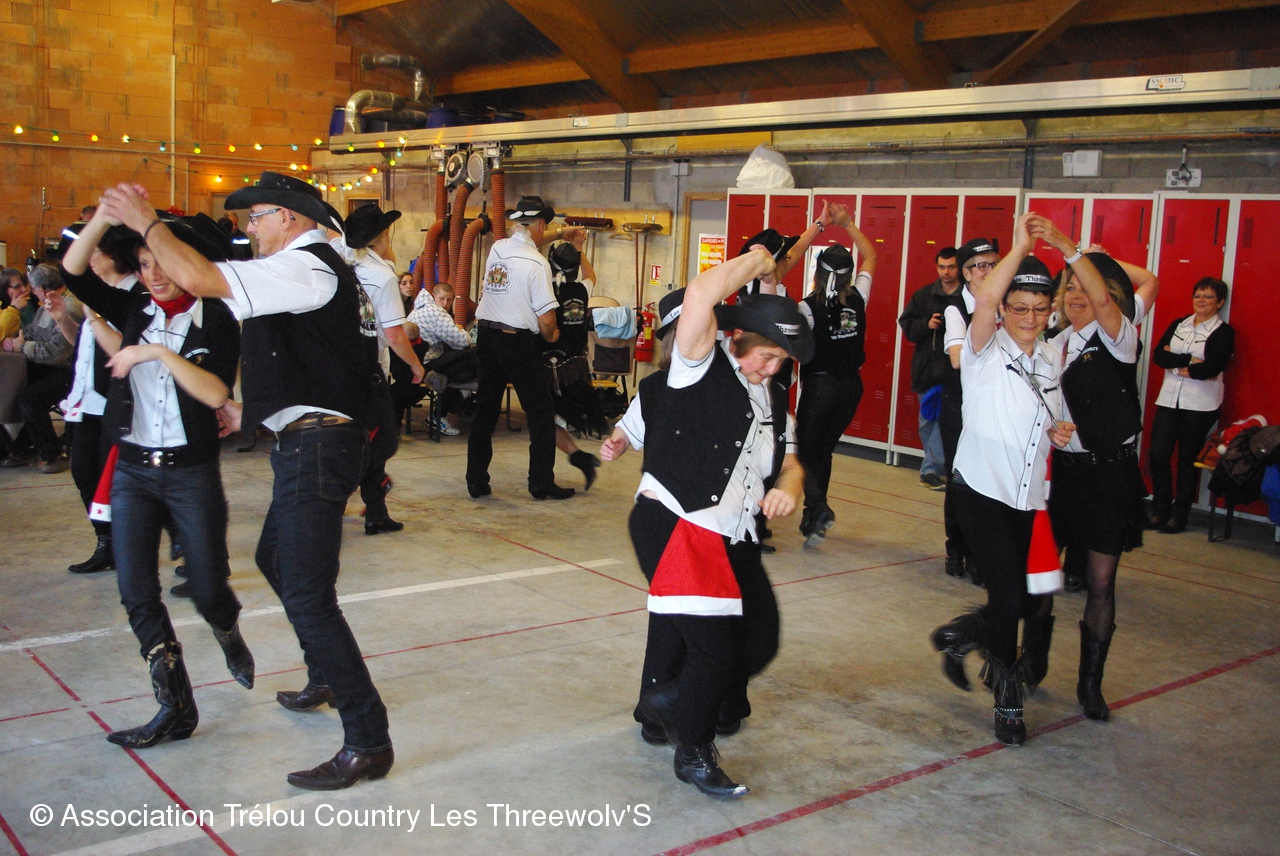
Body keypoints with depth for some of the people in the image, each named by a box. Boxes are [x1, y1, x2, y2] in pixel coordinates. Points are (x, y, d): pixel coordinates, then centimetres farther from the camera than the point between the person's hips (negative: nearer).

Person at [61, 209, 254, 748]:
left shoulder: (217, 322, -5)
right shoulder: (134, 310, 6)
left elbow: (216, 394, -18)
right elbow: (73, 270, -5)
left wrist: (160, 353, -22)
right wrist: (105, 215, -17)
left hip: (192, 472, -3)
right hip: (133, 470, 3)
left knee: (207, 589, 4)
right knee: (136, 593, -2)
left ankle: (229, 637, 40)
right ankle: (176, 707, 7)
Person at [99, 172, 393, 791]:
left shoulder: (303, 267, -14)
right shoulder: (322, 269, 18)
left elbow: (197, 277, -24)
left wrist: (146, 222, -8)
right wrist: (253, 413, 24)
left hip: (314, 448, -11)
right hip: (309, 443, 11)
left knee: (308, 596, -11)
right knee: (276, 560, 27)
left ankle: (367, 742, -6)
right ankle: (327, 679, 44)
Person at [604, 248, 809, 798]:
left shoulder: (773, 402, 16)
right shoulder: (701, 370, -8)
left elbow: (789, 464, 21)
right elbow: (701, 295, -24)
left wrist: (789, 488, -3)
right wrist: (755, 260, -9)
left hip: (732, 540, 8)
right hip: (673, 527, -8)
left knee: (759, 642, 7)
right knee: (713, 644, -11)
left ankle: (669, 701, 30)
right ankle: (693, 753, 14)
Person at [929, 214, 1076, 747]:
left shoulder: (1051, 362, 11)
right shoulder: (986, 352, -8)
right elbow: (983, 299, -29)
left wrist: (1060, 434, 3)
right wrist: (1019, 249, -24)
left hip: (1029, 498, 7)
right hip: (981, 493, -7)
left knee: (1034, 601, 7)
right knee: (1009, 594, -9)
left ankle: (956, 637, 33)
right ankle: (1007, 703, 13)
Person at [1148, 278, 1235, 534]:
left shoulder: (1223, 332, -1)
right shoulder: (1178, 325, 12)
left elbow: (1211, 368, -15)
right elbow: (1158, 355, -2)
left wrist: (1175, 364, -7)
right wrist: (1189, 361, -14)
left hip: (1200, 405, -4)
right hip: (1169, 400, 4)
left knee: (1188, 459, 3)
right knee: (1158, 455, 0)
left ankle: (1180, 514, 14)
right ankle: (1159, 509, 14)